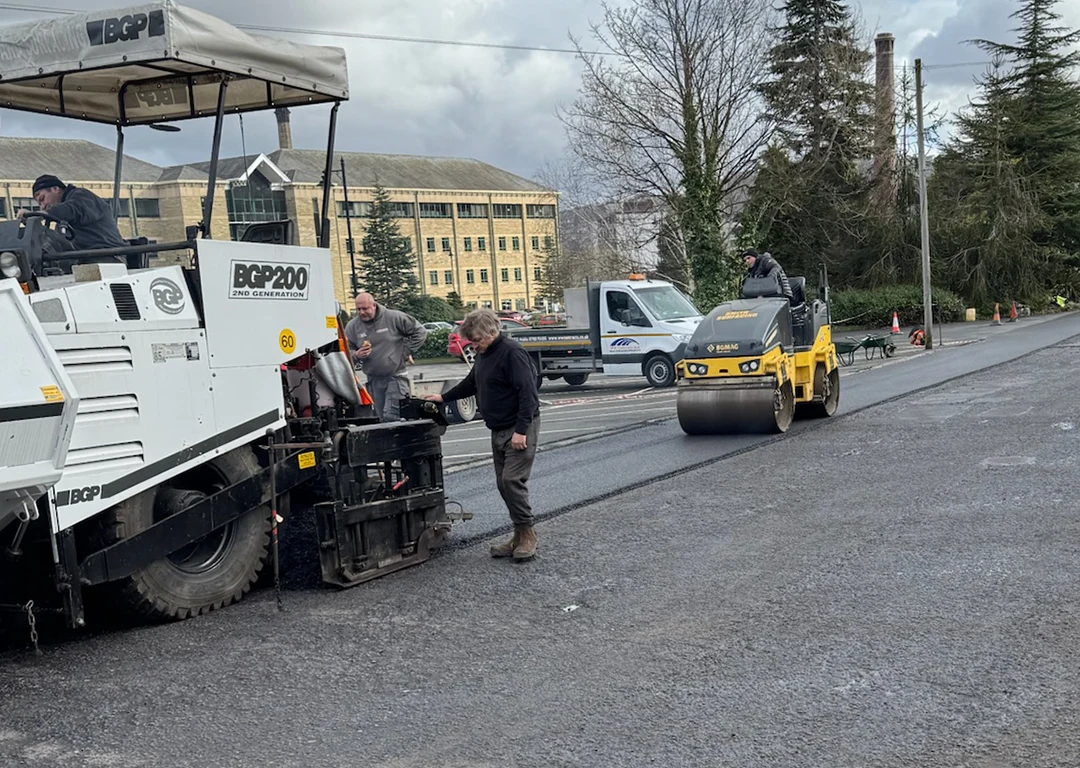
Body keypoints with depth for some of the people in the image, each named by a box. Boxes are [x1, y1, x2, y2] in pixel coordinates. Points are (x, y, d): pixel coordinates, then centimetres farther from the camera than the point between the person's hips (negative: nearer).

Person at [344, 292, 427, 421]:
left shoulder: (394, 317, -8)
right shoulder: (352, 326, 1)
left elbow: (420, 332, -1)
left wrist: (407, 351, -4)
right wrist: (356, 355, -14)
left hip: (395, 377, -4)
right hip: (373, 380, 5)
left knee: (391, 416, -17)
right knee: (383, 418, 10)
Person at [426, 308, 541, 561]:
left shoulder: (512, 352, -17)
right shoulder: (483, 353, 13)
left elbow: (527, 392, -22)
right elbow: (471, 383, 30)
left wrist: (521, 430, -25)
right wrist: (444, 398, 28)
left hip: (519, 428, -9)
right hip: (499, 430, 9)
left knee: (513, 480, -14)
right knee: (503, 483, 6)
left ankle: (527, 533, -4)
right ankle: (519, 535, 12)